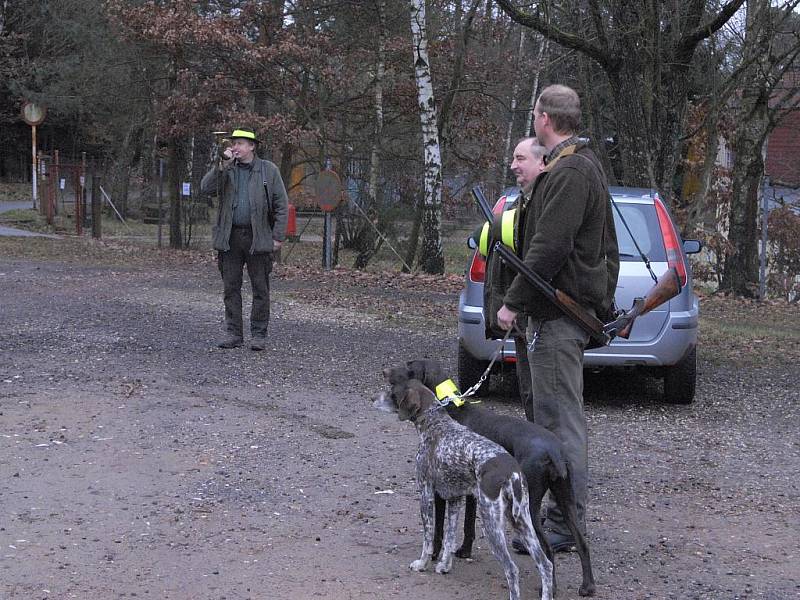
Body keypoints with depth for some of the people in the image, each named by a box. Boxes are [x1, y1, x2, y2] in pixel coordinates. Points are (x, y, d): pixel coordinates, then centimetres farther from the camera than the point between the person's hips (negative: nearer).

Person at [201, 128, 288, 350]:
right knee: (231, 288, 5)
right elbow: (206, 188, -6)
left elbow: (281, 205, 2)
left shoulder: (268, 170, 3)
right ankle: (234, 334, 13)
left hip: (258, 238, -2)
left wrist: (278, 236, -5)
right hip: (229, 238, 2)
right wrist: (222, 165, -14)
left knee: (260, 289, 2)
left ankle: (259, 334, 10)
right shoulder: (226, 169, 10)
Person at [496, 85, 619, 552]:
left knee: (560, 417, -9)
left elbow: (548, 248, -23)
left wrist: (514, 302, -18)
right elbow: (607, 246, 23)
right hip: (577, 306, 11)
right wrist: (604, 302, 24)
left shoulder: (568, 173, -16)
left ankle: (565, 526, -5)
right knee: (566, 414, 16)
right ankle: (567, 513, 25)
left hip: (557, 315, -11)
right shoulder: (586, 165, 19)